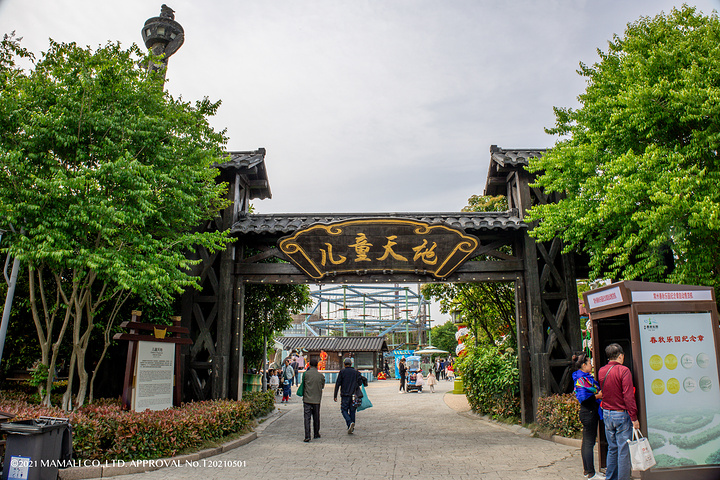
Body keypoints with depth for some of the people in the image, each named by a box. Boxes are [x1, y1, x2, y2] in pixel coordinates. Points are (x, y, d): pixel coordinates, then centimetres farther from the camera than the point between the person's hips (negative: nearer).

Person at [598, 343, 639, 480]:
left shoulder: (601, 371, 5)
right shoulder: (623, 370, -14)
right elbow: (628, 396, -16)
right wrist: (634, 417, -13)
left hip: (606, 414, 6)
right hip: (621, 414, -6)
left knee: (612, 448, 17)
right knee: (624, 450, 3)